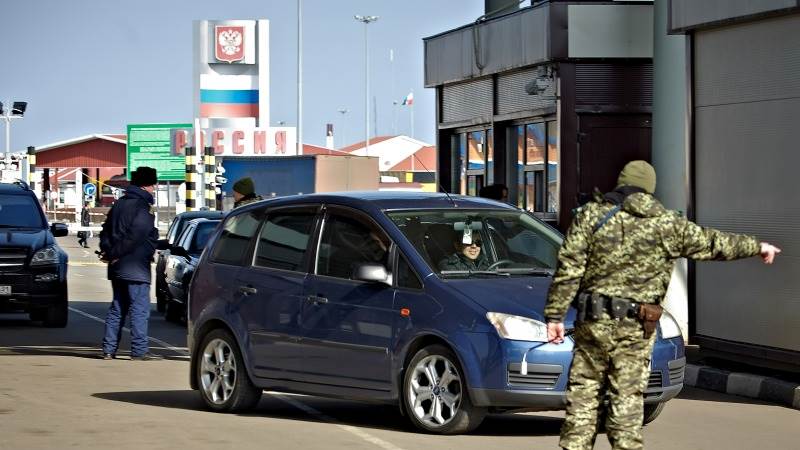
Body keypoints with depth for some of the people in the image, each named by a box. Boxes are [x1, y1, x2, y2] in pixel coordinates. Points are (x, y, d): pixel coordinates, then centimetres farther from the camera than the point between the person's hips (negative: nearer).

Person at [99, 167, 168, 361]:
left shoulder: (119, 204, 14)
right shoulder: (141, 206, -12)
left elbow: (106, 231, 15)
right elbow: (135, 236, -21)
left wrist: (108, 251, 5)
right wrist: (116, 254, -14)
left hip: (117, 267, 8)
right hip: (135, 268, -8)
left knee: (117, 308, 13)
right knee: (140, 309, -4)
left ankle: (109, 349, 11)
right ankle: (139, 350, -6)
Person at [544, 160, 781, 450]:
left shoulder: (591, 215, 2)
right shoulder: (667, 224, 3)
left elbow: (568, 269, -3)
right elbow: (714, 244, 13)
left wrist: (555, 315, -1)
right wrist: (757, 247, 28)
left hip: (593, 321, 0)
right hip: (636, 328, 0)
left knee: (583, 394, 6)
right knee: (627, 399, 3)